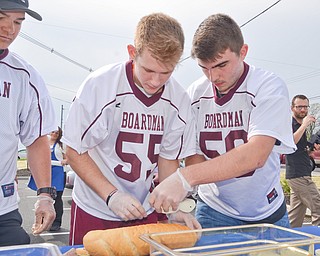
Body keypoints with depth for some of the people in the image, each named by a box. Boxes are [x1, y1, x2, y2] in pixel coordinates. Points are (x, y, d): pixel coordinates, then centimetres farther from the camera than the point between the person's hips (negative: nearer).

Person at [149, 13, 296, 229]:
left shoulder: (270, 87, -18)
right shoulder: (195, 93, -6)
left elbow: (256, 155, -32)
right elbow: (194, 155, -4)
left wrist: (185, 177, -41)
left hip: (266, 213, -1)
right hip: (213, 209, 2)